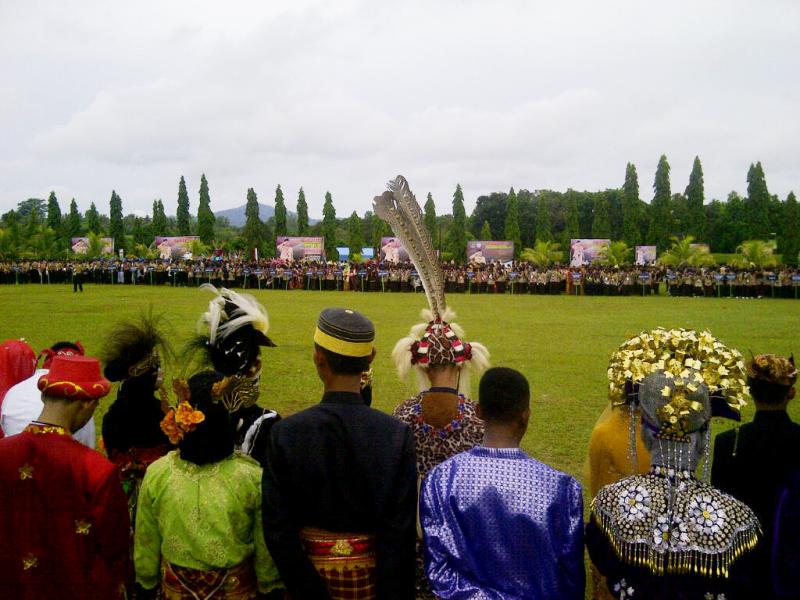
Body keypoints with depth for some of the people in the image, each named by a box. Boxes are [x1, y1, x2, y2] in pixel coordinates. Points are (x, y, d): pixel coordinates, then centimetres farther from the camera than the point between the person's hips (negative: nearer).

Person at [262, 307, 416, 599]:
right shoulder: (397, 435, -17)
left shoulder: (285, 433, -17)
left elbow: (277, 529, -15)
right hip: (370, 573, 0)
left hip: (308, 567, 0)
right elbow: (400, 532, -15)